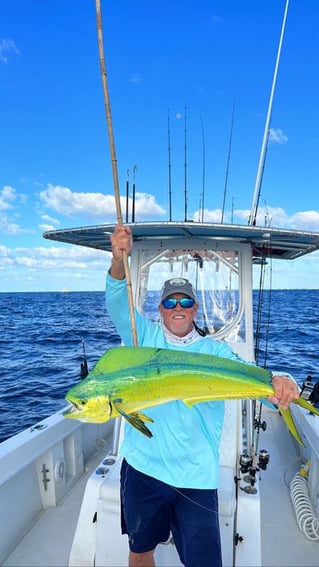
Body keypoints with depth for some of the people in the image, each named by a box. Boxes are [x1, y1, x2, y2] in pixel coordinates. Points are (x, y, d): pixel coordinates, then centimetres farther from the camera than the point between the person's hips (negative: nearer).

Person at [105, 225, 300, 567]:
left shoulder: (214, 351, 0)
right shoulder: (145, 336, -1)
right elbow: (118, 303, -14)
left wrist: (277, 383, -37)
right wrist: (119, 261, -32)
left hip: (196, 477, -1)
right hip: (142, 467, 1)